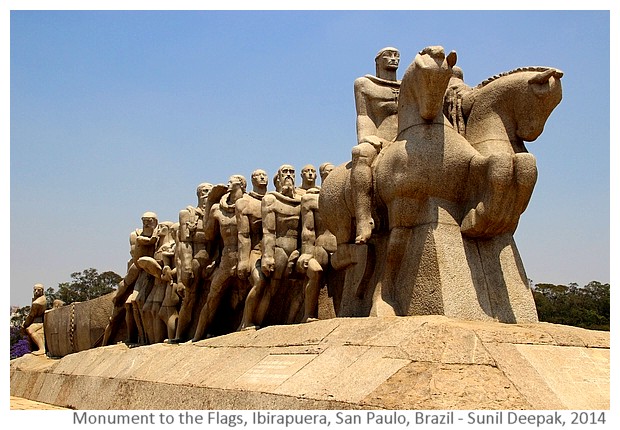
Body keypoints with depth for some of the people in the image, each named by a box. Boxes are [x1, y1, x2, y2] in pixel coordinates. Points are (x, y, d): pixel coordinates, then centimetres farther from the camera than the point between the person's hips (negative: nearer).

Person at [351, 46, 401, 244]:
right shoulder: (364, 84, 21)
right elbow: (364, 117, 7)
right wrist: (365, 140, -12)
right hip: (379, 144, -4)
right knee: (362, 153, -41)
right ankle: (364, 222, -52)